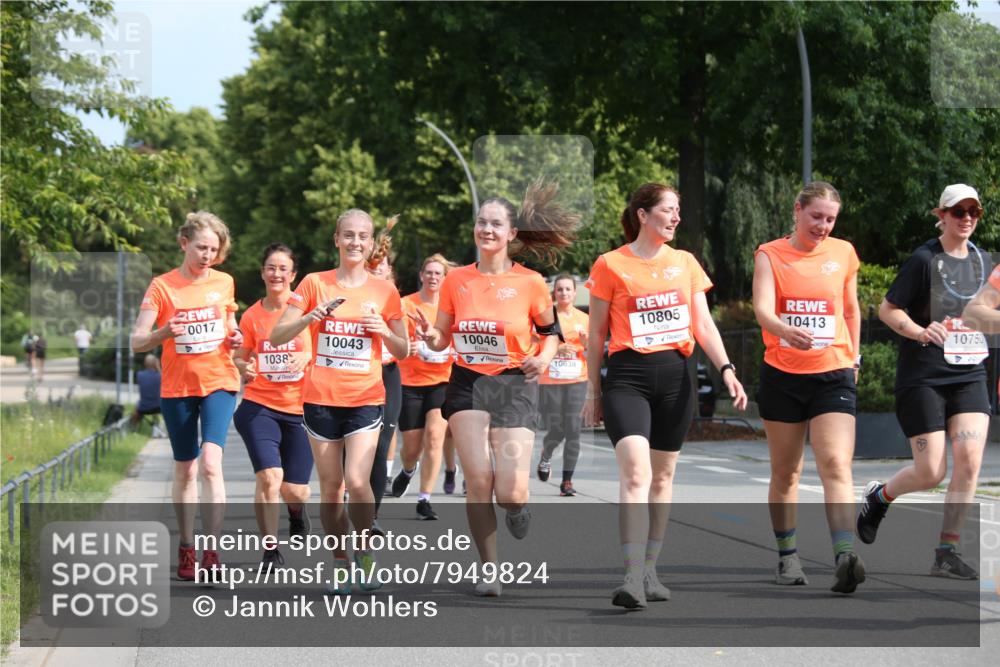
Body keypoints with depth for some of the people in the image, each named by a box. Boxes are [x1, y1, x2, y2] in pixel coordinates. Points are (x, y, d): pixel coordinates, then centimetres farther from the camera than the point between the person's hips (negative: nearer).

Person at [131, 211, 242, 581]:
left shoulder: (224, 283, 2)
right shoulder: (162, 286, -6)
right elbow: (137, 341, -11)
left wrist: (235, 337, -3)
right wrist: (164, 332, -31)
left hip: (219, 383, 0)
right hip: (177, 388, 0)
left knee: (210, 462, -18)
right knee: (185, 470, 9)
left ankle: (211, 552, -20)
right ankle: (186, 548, 24)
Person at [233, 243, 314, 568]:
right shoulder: (251, 316, 3)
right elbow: (239, 358, 14)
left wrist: (308, 355, -18)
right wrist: (245, 368, -9)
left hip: (299, 409, 0)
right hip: (259, 406, 0)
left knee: (295, 491, 2)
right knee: (269, 475, -20)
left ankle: (298, 511, 41)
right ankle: (271, 552, -7)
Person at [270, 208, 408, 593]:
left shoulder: (384, 291, 5)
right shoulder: (315, 284, 3)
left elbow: (403, 352, 11)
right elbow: (276, 337, -1)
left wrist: (385, 331, -9)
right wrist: (309, 318, -18)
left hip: (366, 399, -1)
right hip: (321, 399, 1)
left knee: (357, 481, -17)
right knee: (331, 488, 3)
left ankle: (365, 550, 6)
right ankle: (340, 563, 17)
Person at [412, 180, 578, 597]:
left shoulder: (529, 283, -1)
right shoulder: (455, 281, 5)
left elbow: (550, 330, 11)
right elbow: (442, 339, 11)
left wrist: (544, 357, -10)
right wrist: (430, 336, -12)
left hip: (514, 385, -2)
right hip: (468, 383, 2)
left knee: (510, 492, -11)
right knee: (478, 480, -10)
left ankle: (517, 504, 29)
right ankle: (489, 570, 5)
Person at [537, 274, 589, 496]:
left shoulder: (584, 319, 9)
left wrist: (586, 344, -10)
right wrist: (555, 348, -16)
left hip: (576, 381, 2)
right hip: (550, 381, -2)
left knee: (573, 432, -7)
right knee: (555, 431, -4)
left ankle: (567, 480, 0)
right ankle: (545, 459, 29)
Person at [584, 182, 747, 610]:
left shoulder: (685, 263, 12)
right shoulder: (611, 265, 1)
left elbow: (703, 325, 12)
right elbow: (595, 334, 5)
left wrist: (726, 369, -2)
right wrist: (593, 392, 5)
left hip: (676, 376, 4)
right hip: (628, 376, -4)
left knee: (662, 475, 9)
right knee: (635, 473, -18)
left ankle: (649, 570, 19)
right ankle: (633, 578, -24)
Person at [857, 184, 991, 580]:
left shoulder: (984, 262, 10)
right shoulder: (924, 259, -7)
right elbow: (887, 309, -6)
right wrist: (921, 332, -21)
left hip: (969, 376, 5)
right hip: (923, 379, -5)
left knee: (969, 458, -14)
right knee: (932, 472, -6)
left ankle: (947, 552, -5)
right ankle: (880, 495, 27)